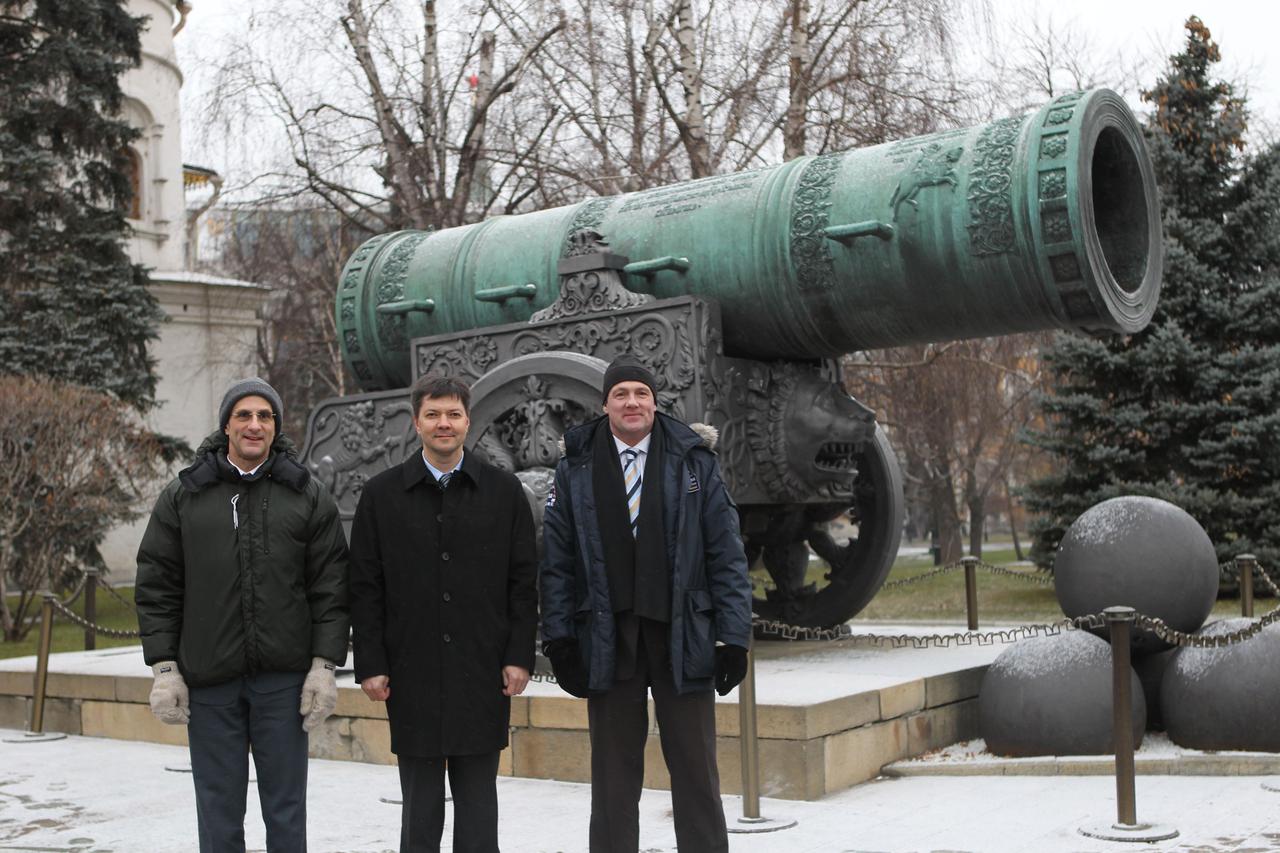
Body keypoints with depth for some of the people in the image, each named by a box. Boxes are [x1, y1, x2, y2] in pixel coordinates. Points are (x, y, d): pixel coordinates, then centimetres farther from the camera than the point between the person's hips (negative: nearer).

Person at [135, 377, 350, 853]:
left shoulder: (308, 497, 4)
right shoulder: (183, 497, 5)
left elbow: (331, 587, 2)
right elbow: (156, 586, 5)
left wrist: (324, 666, -5)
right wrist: (164, 667, -2)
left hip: (283, 679, 0)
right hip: (208, 680, 1)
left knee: (286, 805, 7)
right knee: (219, 808, 8)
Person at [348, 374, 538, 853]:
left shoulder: (504, 491, 5)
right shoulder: (382, 494, 4)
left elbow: (523, 581, 4)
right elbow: (365, 588, 3)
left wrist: (519, 656, -3)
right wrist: (370, 664, -3)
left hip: (482, 673, 0)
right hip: (412, 673, 0)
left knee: (478, 794, 8)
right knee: (420, 798, 7)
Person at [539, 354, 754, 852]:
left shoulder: (695, 462, 4)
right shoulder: (575, 469, 6)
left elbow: (726, 555, 2)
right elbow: (556, 562, 6)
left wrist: (733, 637, -5)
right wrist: (559, 639, -2)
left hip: (683, 638, -1)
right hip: (607, 640, 1)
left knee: (696, 773, 5)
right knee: (613, 778, 9)